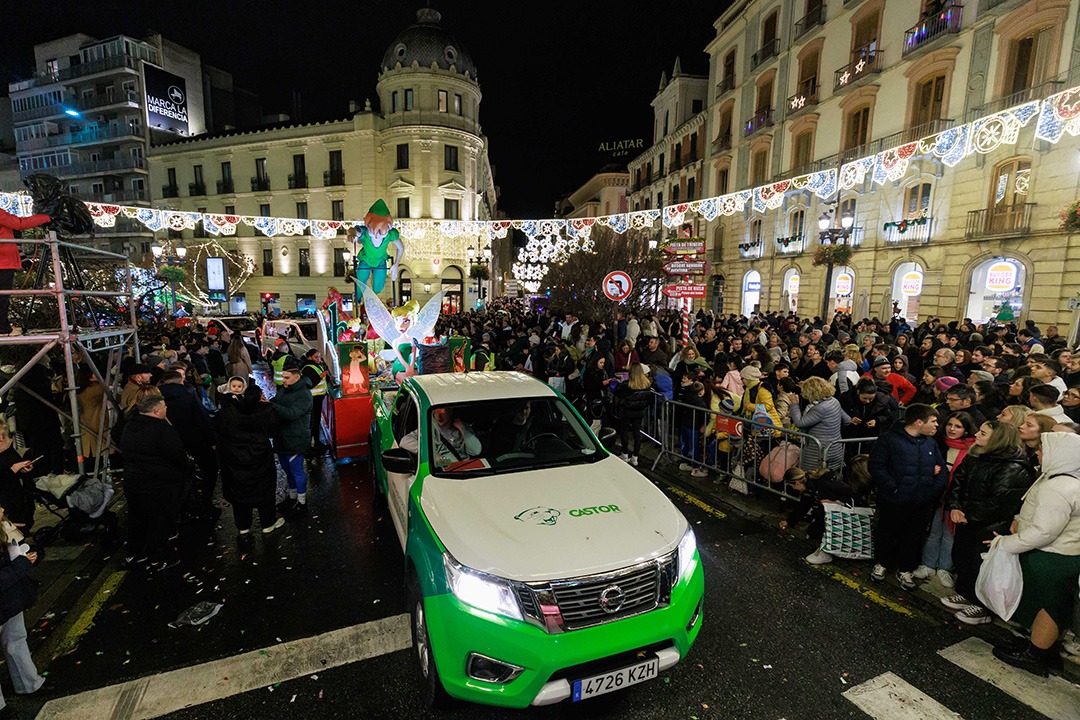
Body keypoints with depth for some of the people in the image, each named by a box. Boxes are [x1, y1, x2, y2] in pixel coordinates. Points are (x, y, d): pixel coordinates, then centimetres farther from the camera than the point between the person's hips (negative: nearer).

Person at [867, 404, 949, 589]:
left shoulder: (931, 443, 7)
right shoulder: (890, 439, -12)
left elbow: (943, 469, 13)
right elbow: (876, 466, -16)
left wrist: (936, 489, -1)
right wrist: (894, 488, -19)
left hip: (923, 504, 5)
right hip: (895, 502, -5)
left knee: (914, 537, 15)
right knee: (887, 533, 12)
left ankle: (905, 569, 33)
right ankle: (881, 563, 33)